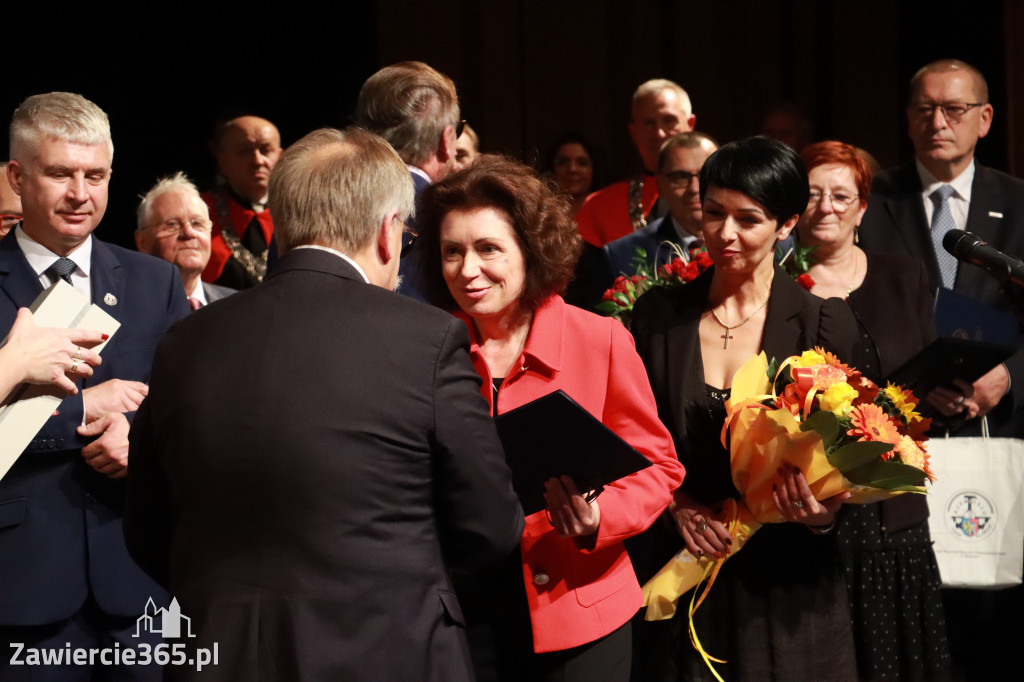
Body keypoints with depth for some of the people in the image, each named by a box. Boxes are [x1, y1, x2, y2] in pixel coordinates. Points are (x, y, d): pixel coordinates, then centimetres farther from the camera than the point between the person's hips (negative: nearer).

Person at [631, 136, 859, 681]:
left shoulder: (824, 323, -5)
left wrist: (824, 513, -19)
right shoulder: (658, 314, 2)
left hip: (787, 582, -2)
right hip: (684, 573, 2)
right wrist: (677, 504, -9)